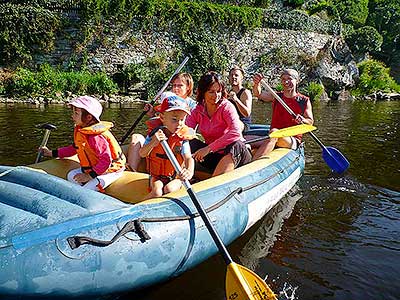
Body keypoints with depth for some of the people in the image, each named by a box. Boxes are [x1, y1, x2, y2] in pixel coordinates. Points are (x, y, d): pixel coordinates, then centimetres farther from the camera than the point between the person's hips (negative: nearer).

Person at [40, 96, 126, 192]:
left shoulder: (95, 137, -28)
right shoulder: (80, 131, 5)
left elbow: (106, 160, -29)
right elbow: (74, 148, 20)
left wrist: (90, 175, -27)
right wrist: (53, 153, 22)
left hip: (110, 171, -10)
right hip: (94, 168, 10)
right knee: (71, 176, 1)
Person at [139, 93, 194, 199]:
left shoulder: (182, 137, -9)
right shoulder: (154, 133, -8)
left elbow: (188, 158, -19)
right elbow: (142, 154, -12)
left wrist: (189, 171, -43)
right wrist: (153, 143, -32)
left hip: (175, 177, 0)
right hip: (157, 176, 0)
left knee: (169, 189, -29)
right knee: (157, 192, -26)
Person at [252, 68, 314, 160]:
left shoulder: (304, 101, 6)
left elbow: (310, 122, 4)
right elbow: (258, 94, -4)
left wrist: (303, 120, -20)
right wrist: (256, 84, -27)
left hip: (293, 140, -4)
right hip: (274, 137, 4)